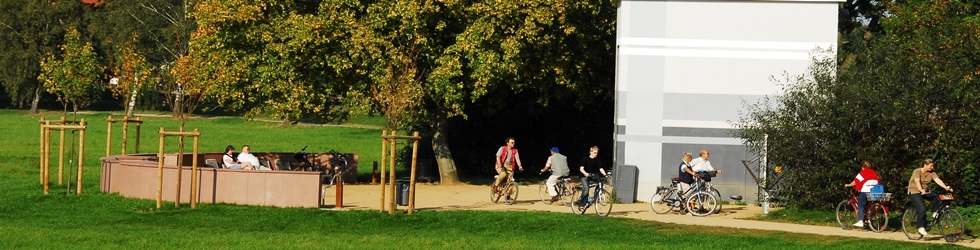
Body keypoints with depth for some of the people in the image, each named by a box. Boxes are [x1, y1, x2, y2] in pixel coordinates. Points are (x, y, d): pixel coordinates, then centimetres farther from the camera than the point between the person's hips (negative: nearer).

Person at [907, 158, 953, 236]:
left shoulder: (931, 173, 0)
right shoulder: (917, 171, -16)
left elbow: (938, 180, -13)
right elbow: (917, 182, -31)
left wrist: (946, 188, -30)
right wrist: (921, 190, -50)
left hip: (925, 191, 6)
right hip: (914, 192, -6)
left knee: (938, 197, -23)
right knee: (922, 208, -26)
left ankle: (935, 212, -5)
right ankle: (921, 227, -16)